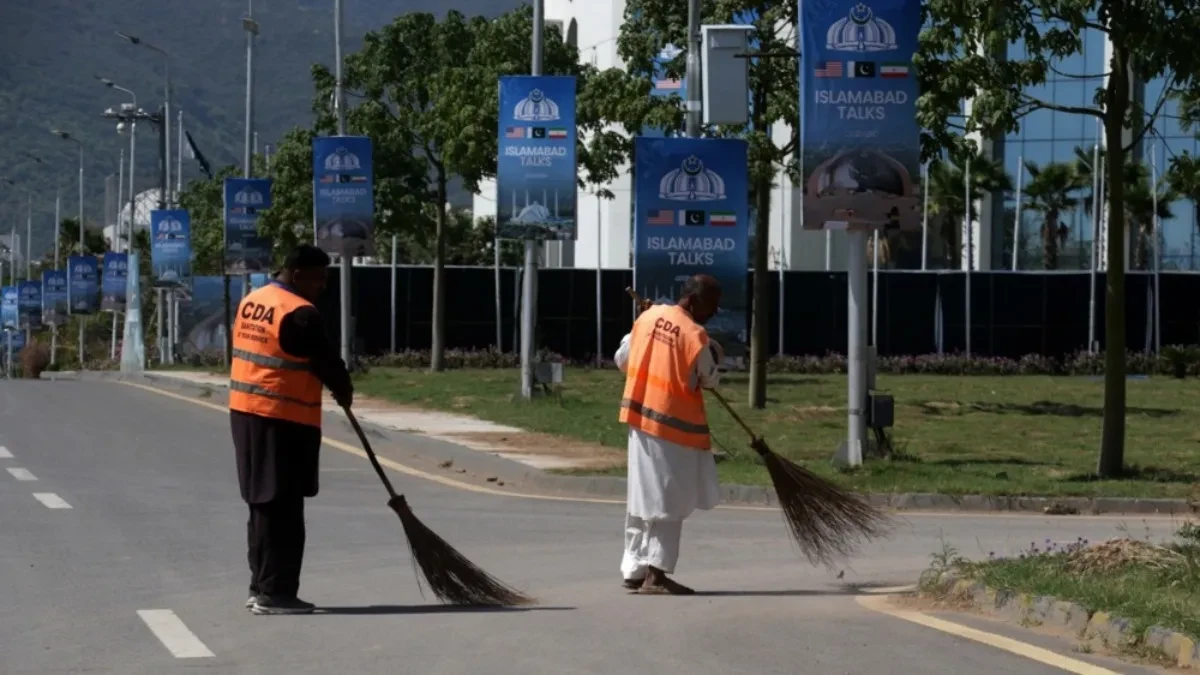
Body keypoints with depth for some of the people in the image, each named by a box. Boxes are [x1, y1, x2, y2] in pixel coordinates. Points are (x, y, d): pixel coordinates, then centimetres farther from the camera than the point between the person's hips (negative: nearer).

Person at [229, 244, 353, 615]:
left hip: (245, 413, 9)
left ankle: (261, 586, 20)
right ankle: (275, 593, -4)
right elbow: (327, 362, -11)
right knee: (283, 510, -4)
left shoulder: (250, 302, 11)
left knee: (263, 505, 15)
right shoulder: (299, 314, -16)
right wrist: (345, 392, 9)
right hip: (285, 420, -9)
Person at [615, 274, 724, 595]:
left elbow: (622, 359, 11)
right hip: (674, 424, -7)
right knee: (668, 502, -1)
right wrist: (714, 358, 13)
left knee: (644, 497, 14)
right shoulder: (695, 335, -17)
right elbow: (710, 380, -5)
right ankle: (656, 574, -4)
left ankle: (634, 569, 18)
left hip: (641, 417, 7)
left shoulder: (650, 316, 2)